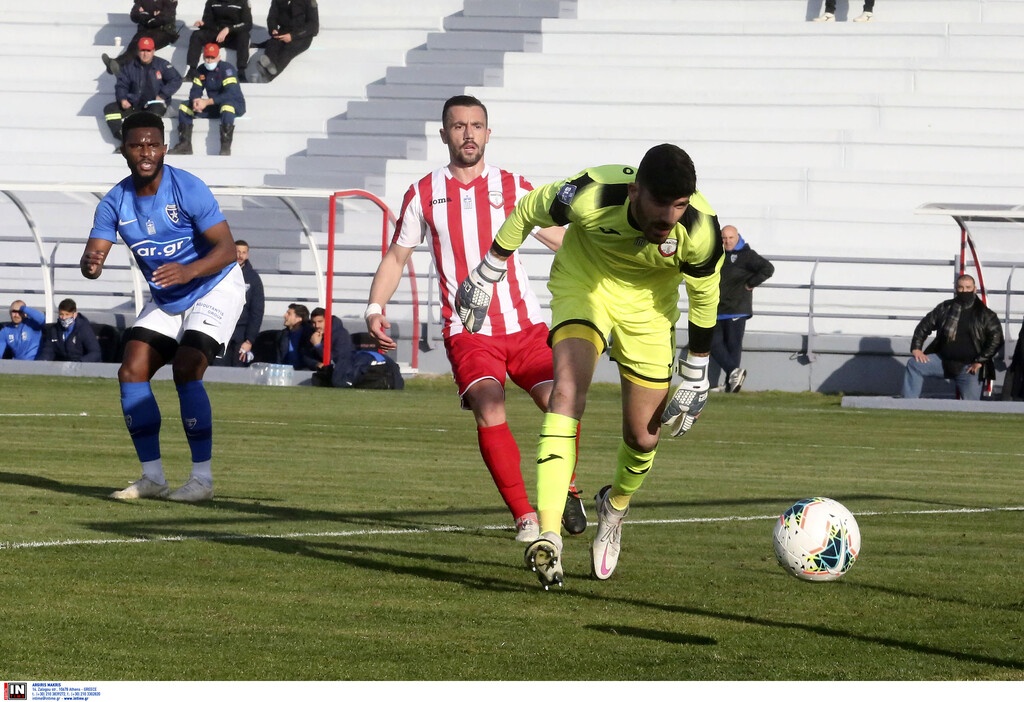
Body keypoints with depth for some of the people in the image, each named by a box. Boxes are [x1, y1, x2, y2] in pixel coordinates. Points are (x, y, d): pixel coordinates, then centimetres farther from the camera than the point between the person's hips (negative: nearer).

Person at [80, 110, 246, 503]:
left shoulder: (188, 190, -23)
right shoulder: (115, 203, -8)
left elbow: (227, 248, -25)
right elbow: (92, 261, -12)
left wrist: (189, 271, -43)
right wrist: (90, 264, -38)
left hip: (215, 289, -6)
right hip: (164, 299, 6)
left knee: (186, 371, -22)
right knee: (131, 372, -4)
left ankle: (202, 478, -14)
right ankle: (152, 476, 5)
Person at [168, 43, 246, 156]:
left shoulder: (227, 68, -18)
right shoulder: (201, 71, 3)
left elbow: (231, 94, -28)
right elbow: (195, 90, 2)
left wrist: (207, 102, -33)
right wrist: (195, 101, -24)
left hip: (236, 105, -7)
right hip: (214, 106, 7)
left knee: (227, 104, -42)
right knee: (184, 106, -4)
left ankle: (226, 147, -43)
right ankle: (185, 145, -10)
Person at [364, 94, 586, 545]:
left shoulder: (514, 188, 7)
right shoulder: (423, 194, 6)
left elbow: (563, 243, 12)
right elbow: (396, 257, 13)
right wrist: (375, 308, -1)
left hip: (524, 325, 1)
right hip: (467, 332, -1)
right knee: (489, 412, -25)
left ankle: (565, 489, 15)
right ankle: (524, 516, -15)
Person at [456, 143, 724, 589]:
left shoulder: (701, 231, -32)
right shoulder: (592, 195, -36)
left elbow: (704, 296, -10)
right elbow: (528, 210, -14)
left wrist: (696, 377, -1)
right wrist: (486, 275, -3)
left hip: (647, 305, 2)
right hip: (583, 281, -2)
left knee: (643, 436, 4)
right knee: (568, 390, -26)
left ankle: (615, 506, 40)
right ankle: (548, 537, -35)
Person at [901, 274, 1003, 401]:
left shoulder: (985, 315, -2)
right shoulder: (945, 308, 7)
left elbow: (996, 339, -7)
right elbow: (924, 326, 14)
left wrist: (980, 361, -13)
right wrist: (916, 348, 0)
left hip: (969, 367, -3)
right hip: (943, 361, 3)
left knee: (970, 405, -8)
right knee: (913, 364, -11)